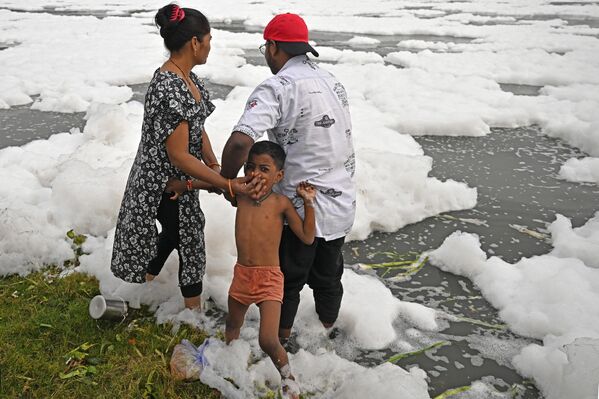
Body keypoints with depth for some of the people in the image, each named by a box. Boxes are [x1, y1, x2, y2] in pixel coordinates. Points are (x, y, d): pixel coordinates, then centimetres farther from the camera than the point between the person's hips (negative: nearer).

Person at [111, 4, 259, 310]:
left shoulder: (186, 77, 1)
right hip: (167, 184, -9)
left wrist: (214, 166, -6)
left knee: (175, 231, 29)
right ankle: (194, 311, 31)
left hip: (177, 178, 9)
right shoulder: (169, 89, -30)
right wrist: (228, 184, -30)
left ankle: (147, 278, 54)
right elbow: (178, 156, -30)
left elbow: (197, 127, 7)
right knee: (190, 241, 9)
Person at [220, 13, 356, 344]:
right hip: (343, 202, 7)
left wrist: (227, 181, -14)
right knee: (328, 275, 25)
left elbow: (240, 141, -31)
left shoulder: (277, 87, -18)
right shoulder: (332, 81, 7)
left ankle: (281, 336, 36)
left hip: (302, 207, -6)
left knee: (289, 277, 16)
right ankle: (327, 330, 44)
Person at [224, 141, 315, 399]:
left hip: (269, 278, -4)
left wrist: (308, 203, -15)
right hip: (242, 274, 5)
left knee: (268, 341, -13)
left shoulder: (281, 203, -10)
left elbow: (307, 237, -8)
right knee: (232, 324, 27)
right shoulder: (239, 195, -3)